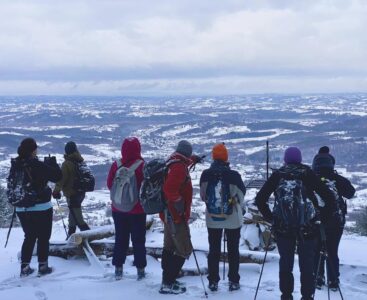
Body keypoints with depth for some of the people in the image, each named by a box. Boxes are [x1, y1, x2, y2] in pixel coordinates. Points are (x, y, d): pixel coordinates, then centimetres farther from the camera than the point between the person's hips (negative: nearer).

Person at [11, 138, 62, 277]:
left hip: (21, 209, 6)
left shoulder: (16, 165, -2)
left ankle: (25, 267, 18)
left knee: (29, 237, 19)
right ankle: (42, 266, 13)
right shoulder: (37, 165, -20)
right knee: (43, 238, 10)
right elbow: (57, 176, -16)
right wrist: (52, 163, 2)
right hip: (41, 208, -6)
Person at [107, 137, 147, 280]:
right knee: (138, 240, 9)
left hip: (118, 209, 3)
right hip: (137, 211, -3)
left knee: (120, 239, 16)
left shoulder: (116, 165, -9)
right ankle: (140, 270, 13)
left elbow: (109, 184, 2)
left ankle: (118, 269, 20)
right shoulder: (142, 166, -18)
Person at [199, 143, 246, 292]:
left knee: (214, 250, 13)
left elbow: (202, 195, 1)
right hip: (233, 219, -2)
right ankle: (233, 281, 16)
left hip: (212, 219, 2)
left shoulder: (205, 175, -10)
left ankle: (213, 281, 15)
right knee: (233, 250, 12)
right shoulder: (233, 175, -17)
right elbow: (241, 195, -4)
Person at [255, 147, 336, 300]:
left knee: (285, 263, 12)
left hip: (282, 228, 1)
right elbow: (328, 196, -5)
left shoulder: (277, 175, 3)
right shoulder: (308, 174, 0)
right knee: (307, 264, 8)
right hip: (307, 228, -1)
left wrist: (269, 217, 10)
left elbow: (260, 199, 1)